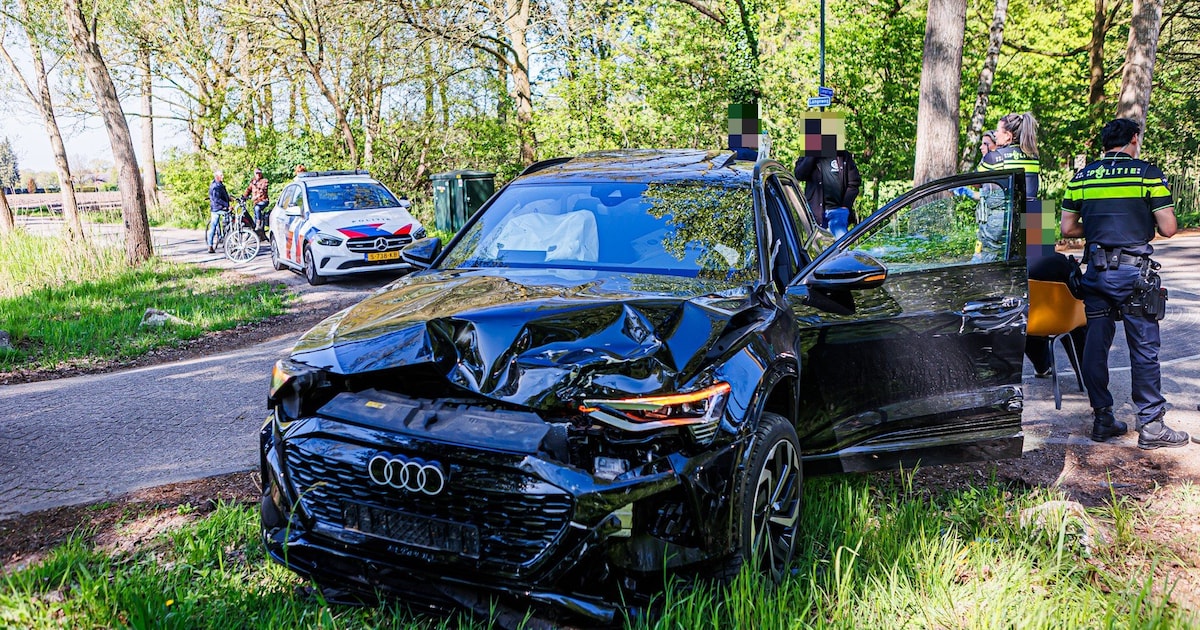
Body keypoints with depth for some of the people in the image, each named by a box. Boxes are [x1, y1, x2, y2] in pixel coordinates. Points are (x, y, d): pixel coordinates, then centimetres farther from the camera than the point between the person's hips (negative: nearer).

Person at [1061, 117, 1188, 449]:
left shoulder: (1081, 177, 8)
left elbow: (1067, 228, 9)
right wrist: (1146, 221, 14)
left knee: (1095, 344, 9)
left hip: (1096, 270, 4)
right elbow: (1168, 229, -6)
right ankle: (1151, 425, 7)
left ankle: (1102, 419, 16)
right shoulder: (1148, 173, -3)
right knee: (1144, 348, 2)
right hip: (1134, 272, -4)